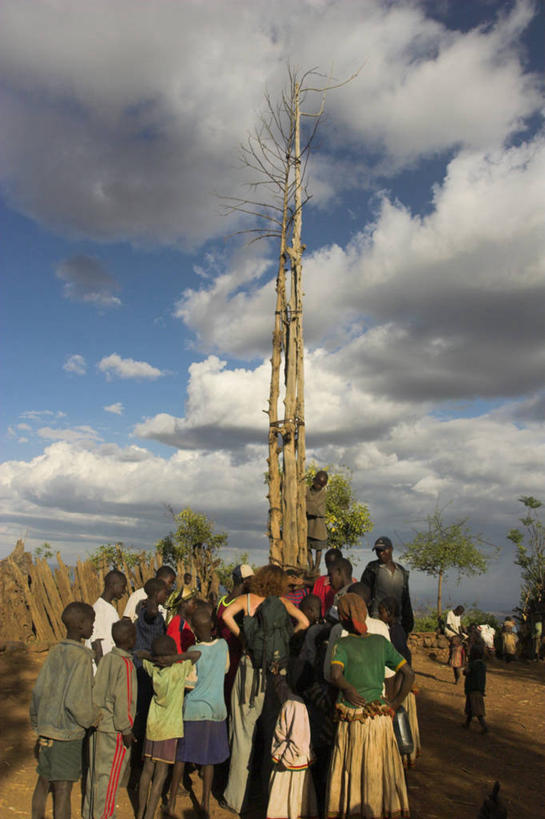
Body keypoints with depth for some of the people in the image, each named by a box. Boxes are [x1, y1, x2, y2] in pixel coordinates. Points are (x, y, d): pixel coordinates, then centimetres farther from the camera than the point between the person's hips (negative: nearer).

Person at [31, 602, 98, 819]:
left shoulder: (55, 652, 4)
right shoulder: (82, 657, -18)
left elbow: (38, 692, 9)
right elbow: (76, 702, -22)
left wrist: (38, 728, 20)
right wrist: (93, 718, -3)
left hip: (46, 729, 7)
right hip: (67, 733, -7)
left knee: (44, 782, 19)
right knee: (63, 788, 3)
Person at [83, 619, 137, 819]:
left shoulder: (107, 658, 3)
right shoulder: (125, 664, -20)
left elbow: (98, 691, 10)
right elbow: (122, 699, -21)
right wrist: (126, 729, -12)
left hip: (98, 723, 8)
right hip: (113, 729, -8)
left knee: (96, 771, 19)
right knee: (109, 774, 5)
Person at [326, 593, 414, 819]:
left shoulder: (342, 645, -10)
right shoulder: (381, 642, 1)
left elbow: (335, 675, -28)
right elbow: (409, 674, -1)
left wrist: (348, 688, -10)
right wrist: (394, 705, 4)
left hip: (351, 723, -3)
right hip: (381, 721, 3)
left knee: (346, 775, 12)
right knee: (383, 775, 17)